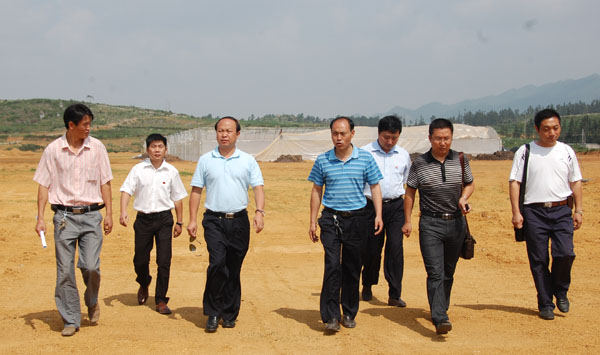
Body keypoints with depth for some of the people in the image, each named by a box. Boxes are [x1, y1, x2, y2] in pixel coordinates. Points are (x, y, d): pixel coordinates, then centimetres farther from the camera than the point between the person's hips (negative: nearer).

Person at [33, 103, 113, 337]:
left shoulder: (97, 147, 4)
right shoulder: (53, 150, 1)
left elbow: (105, 182, 8)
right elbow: (44, 184, 3)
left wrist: (109, 213, 3)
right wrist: (40, 218, -3)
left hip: (91, 214, 0)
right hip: (64, 215, 0)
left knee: (90, 266, -9)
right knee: (65, 271, 0)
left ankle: (92, 302, 21)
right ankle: (71, 320, 12)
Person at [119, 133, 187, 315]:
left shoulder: (171, 171, 3)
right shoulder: (138, 169, 0)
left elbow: (177, 198, 9)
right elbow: (126, 190, -6)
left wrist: (179, 222, 10)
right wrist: (123, 212, -22)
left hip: (164, 219, 0)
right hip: (143, 218, 0)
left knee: (164, 261, -4)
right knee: (140, 259, 8)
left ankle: (161, 300, 7)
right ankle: (143, 284, 41)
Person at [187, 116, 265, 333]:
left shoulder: (248, 161, 8)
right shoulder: (206, 160, 8)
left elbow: (258, 187, 1)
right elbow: (196, 191, 9)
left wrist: (259, 212, -16)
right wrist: (192, 220, 1)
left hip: (239, 221, 1)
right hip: (214, 221, -1)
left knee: (234, 270, 6)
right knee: (217, 264, -17)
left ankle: (229, 314, 18)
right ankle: (213, 313, -5)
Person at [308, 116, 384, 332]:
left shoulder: (365, 158, 2)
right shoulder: (322, 160, 3)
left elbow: (375, 187, 6)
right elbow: (316, 191, 10)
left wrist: (378, 215, -5)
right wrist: (313, 221, 7)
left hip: (356, 218, 1)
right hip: (331, 218, 0)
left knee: (352, 267, 8)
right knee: (332, 265, -11)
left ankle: (349, 313, 21)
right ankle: (331, 316, -8)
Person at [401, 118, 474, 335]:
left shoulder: (460, 160, 4)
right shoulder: (420, 163, -2)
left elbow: (470, 184, 17)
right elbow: (410, 192, 7)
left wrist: (463, 198, -4)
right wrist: (407, 221, 4)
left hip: (456, 222, 3)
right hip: (430, 224, -3)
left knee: (448, 272, 13)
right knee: (435, 272, -12)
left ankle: (441, 308, 30)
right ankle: (440, 318, -18)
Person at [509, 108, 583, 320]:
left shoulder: (567, 151, 11)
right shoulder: (525, 152, 3)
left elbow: (575, 182, 16)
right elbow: (514, 182, 0)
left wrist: (578, 210, 7)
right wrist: (516, 212, -8)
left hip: (562, 210, 1)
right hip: (534, 211, -1)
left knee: (565, 253, -14)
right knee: (538, 260, 0)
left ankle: (560, 291, 13)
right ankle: (545, 303, 13)